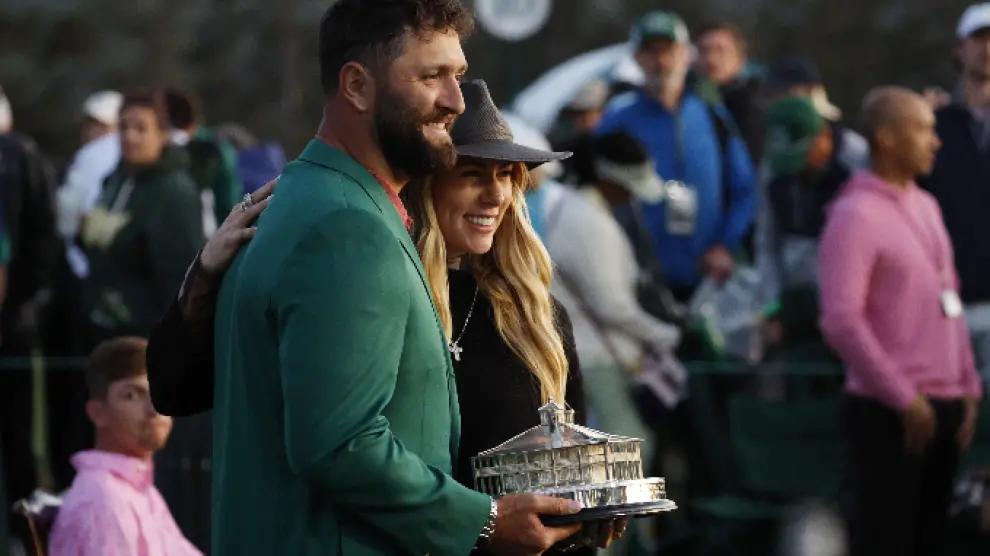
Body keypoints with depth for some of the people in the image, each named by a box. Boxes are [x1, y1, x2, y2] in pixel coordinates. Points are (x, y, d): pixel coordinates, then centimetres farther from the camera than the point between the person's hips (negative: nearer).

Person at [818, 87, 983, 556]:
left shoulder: (925, 206, 14)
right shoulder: (856, 215, -11)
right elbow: (841, 320, -17)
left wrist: (967, 386, 13)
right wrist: (902, 398, -15)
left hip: (943, 407, 8)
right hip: (889, 412, -8)